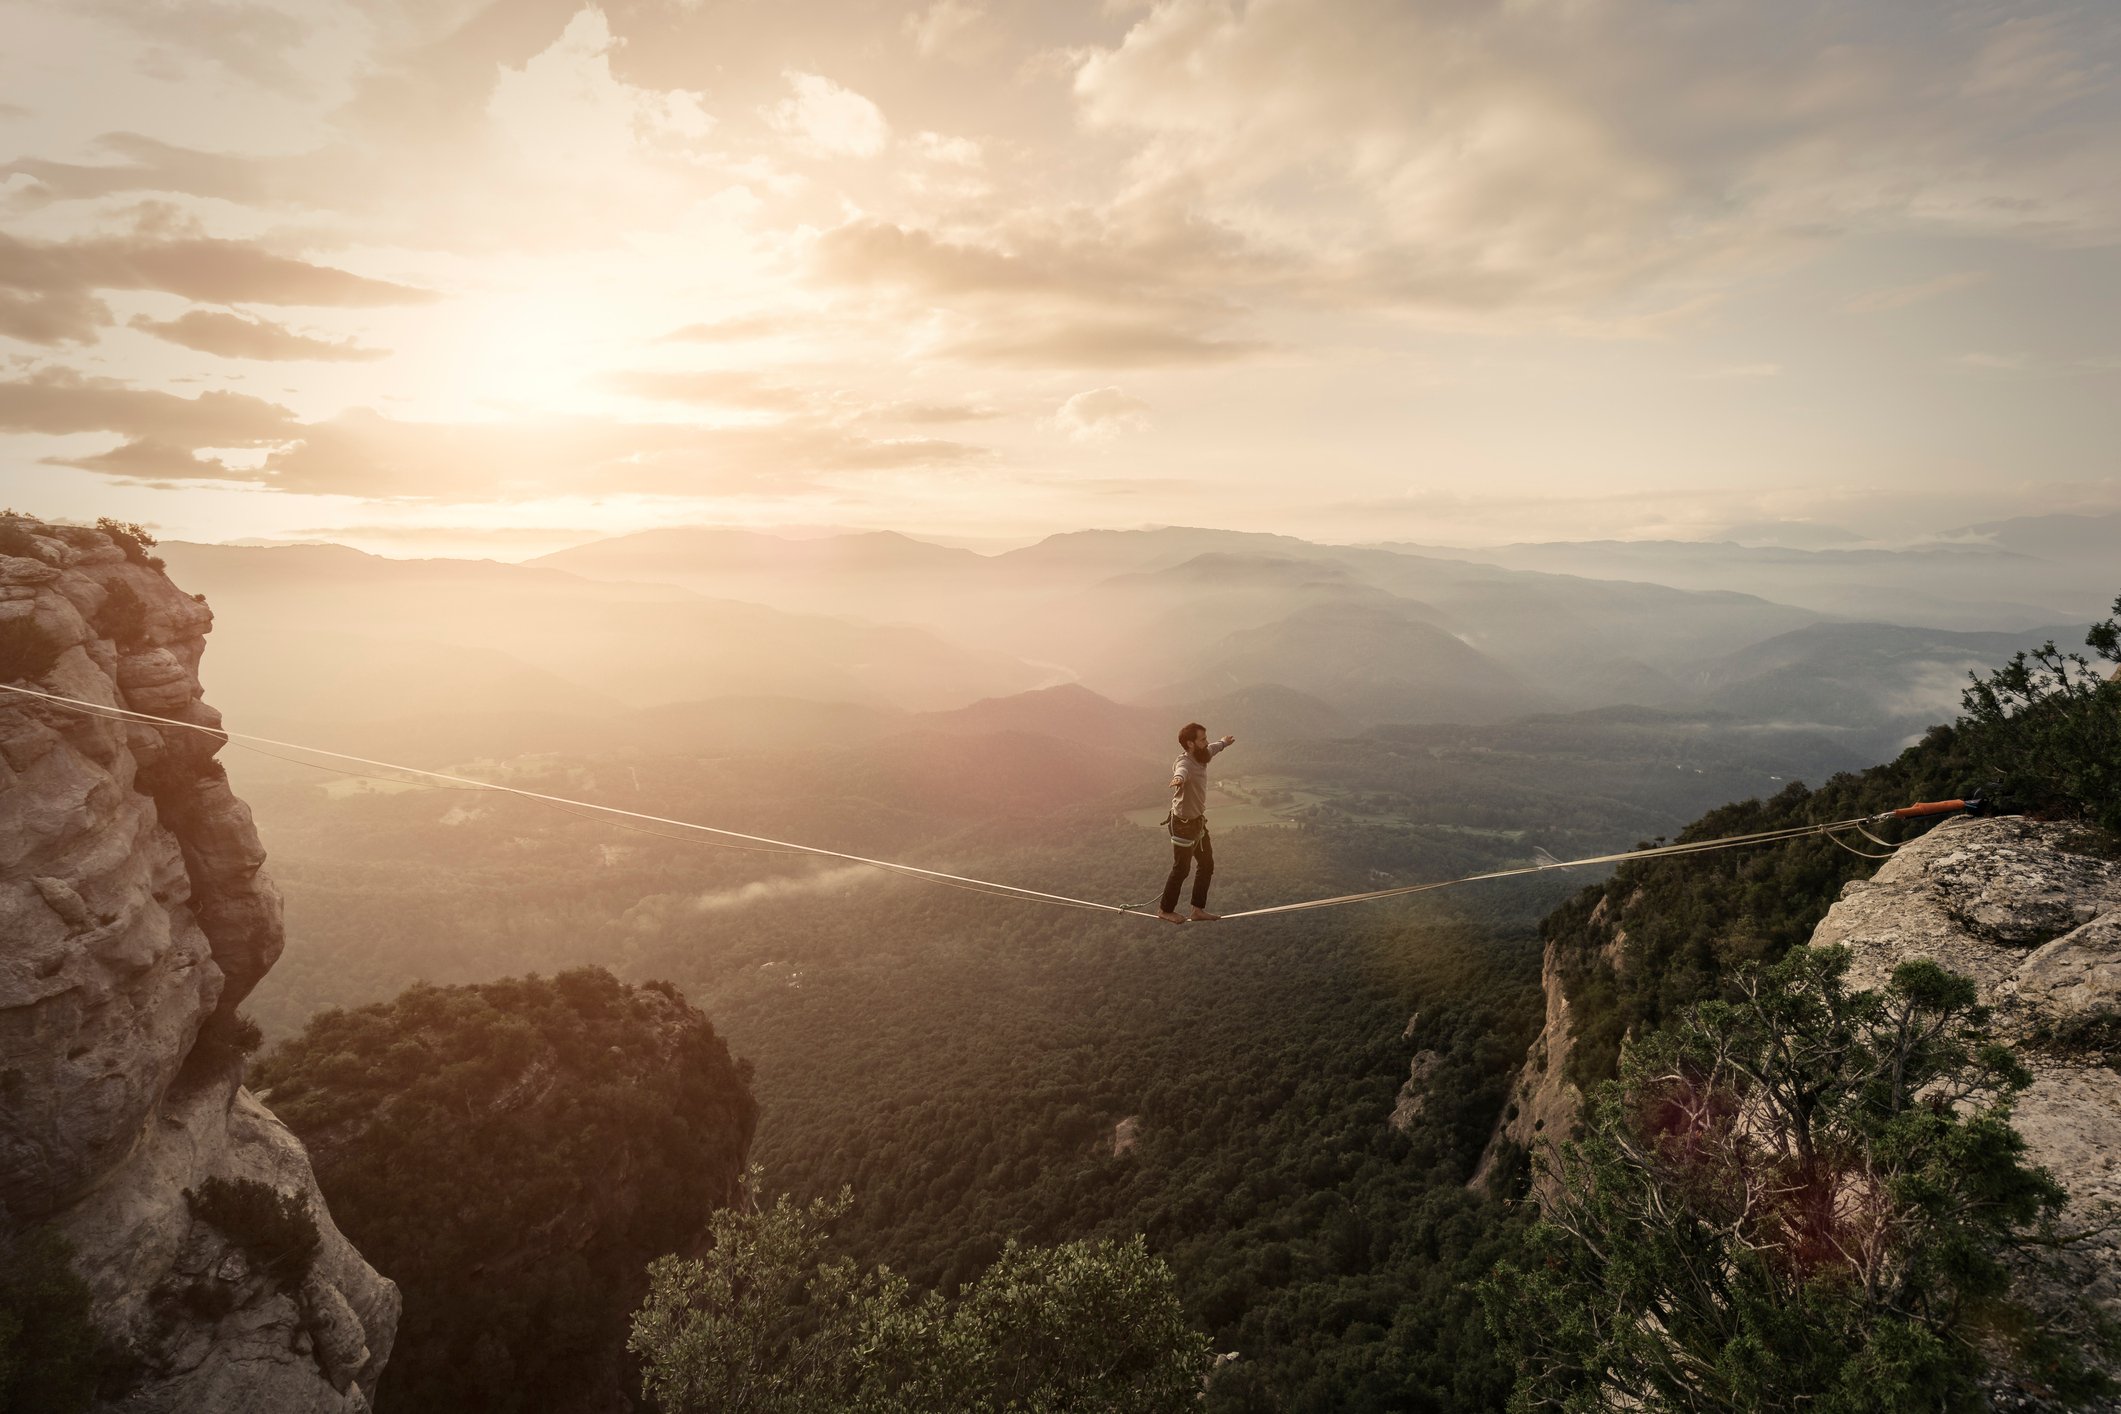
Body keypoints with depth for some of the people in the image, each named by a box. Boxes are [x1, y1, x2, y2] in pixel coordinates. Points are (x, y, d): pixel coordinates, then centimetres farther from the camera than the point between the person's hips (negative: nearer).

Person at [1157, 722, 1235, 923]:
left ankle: (1198, 910, 29)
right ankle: (1165, 910, 27)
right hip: (1184, 825, -9)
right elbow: (1181, 771, -56)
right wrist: (1178, 778, -80)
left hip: (1199, 821, 9)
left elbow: (1211, 750, 24)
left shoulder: (1199, 756, -2)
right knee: (1181, 870, 7)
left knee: (1206, 865, 17)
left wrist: (1223, 743, 46)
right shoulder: (1185, 763, -29)